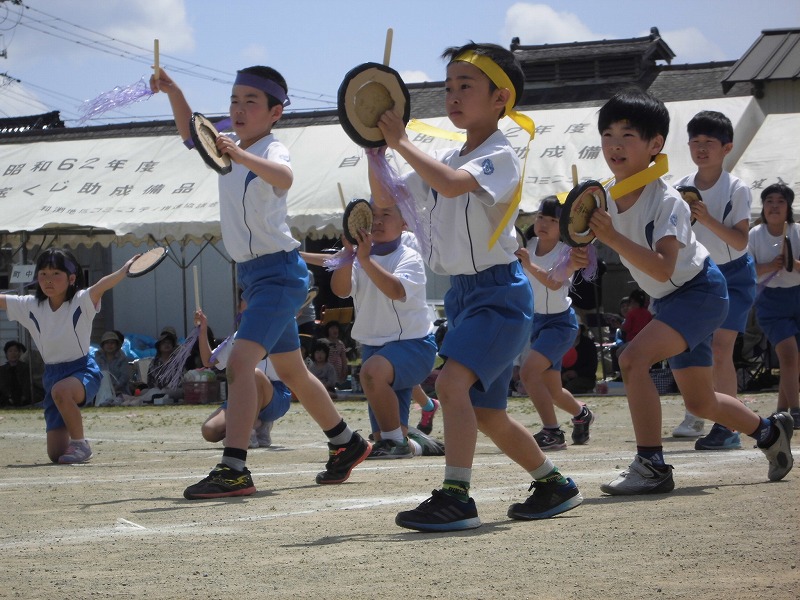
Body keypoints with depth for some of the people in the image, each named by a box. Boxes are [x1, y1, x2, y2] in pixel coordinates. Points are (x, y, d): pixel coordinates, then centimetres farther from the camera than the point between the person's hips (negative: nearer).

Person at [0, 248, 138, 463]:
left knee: (60, 390, -41)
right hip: (52, 375, 5)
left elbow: (102, 285, -29)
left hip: (83, 371, -5)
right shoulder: (30, 306, 2)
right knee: (55, 453, 1)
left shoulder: (81, 302, -12)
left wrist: (125, 269, -46)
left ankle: (80, 443, -21)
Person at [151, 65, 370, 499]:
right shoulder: (232, 147, 8)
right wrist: (172, 92, 9)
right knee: (290, 372, 21)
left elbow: (283, 176, -42)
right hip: (252, 274, 10)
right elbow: (191, 134, 26)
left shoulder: (272, 151, -17)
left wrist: (242, 156, -60)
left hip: (278, 272, -10)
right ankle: (347, 444, 38)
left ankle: (234, 469, -29)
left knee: (239, 362, -23)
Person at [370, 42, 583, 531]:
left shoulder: (499, 155, -12)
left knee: (452, 383, -26)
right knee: (486, 412, 14)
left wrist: (401, 142, -24)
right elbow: (385, 199, 16)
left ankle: (456, 498, -26)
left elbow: (451, 184, -32)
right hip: (462, 292, 9)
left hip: (498, 291, -9)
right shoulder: (446, 160, 13)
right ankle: (555, 484, 30)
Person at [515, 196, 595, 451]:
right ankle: (581, 414, 48)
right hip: (535, 320, 6)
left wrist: (529, 265, -47)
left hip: (560, 322, -6)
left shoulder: (567, 252, -18)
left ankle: (552, 432, -20)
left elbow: (555, 283, -35)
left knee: (529, 371, -26)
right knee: (552, 390, 16)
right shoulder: (527, 247, -2)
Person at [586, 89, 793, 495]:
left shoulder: (666, 201, -26)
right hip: (668, 300, 8)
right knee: (699, 403, 16)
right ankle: (770, 432, 42)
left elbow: (663, 268, -38)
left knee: (633, 359, -28)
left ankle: (651, 466, -24)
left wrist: (612, 237, -45)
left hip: (699, 291, -8)